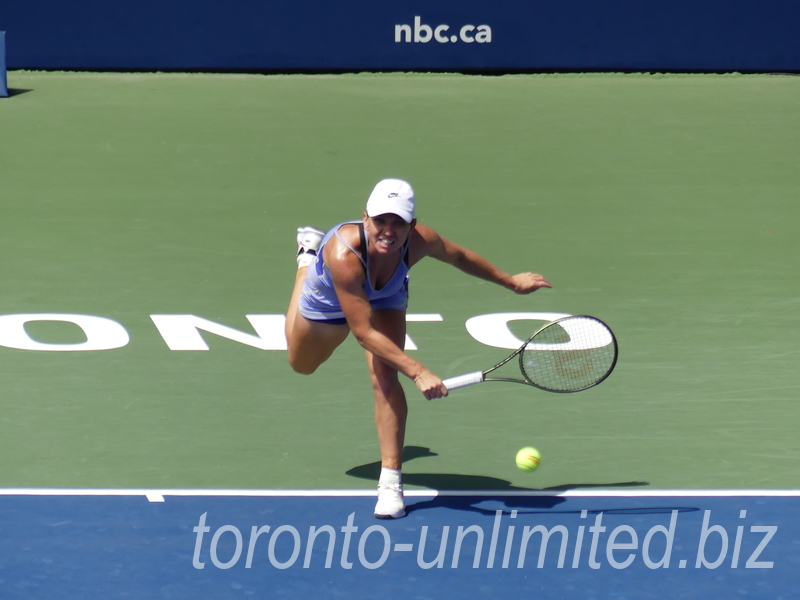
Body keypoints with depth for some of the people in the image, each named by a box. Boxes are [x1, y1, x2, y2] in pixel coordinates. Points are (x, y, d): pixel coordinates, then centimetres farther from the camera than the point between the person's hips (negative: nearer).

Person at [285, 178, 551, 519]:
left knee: (385, 379, -22)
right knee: (302, 365, 30)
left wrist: (511, 282, 1)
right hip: (328, 298, -1)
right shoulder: (344, 253, -51)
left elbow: (460, 257, -12)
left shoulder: (419, 241, -38)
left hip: (385, 298, 1)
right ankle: (309, 256, 54)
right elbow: (364, 332, -47)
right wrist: (417, 372, -54)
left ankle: (390, 482, -12)